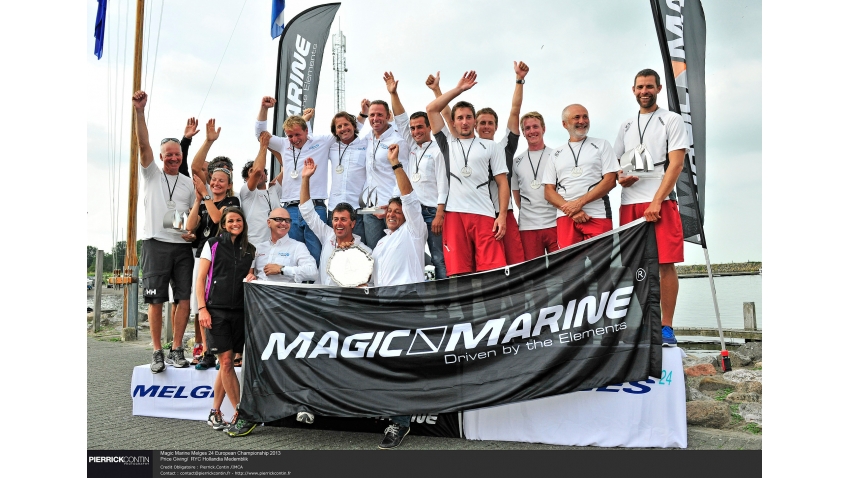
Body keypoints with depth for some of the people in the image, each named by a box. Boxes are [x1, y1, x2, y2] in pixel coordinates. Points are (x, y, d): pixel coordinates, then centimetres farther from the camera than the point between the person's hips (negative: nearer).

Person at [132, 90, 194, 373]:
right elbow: (143, 144, -7)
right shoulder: (152, 174, 7)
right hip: (156, 243, -2)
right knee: (155, 300, -1)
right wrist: (139, 111, -20)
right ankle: (157, 352, 7)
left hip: (183, 246, 3)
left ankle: (176, 350, 7)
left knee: (184, 299, -2)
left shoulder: (189, 183, 15)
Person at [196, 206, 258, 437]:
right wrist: (202, 308, -9)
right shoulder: (213, 244, 4)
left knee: (226, 363, 6)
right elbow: (200, 279, 1)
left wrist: (252, 277, -3)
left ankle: (215, 413, 18)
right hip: (217, 310, -3)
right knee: (226, 361, -6)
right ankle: (241, 415, -2)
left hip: (240, 311, 3)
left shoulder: (250, 250, 13)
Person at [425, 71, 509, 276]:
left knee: (492, 272, -10)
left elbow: (503, 183, 9)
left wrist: (502, 216, -3)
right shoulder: (448, 143, 19)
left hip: (484, 215, -1)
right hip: (454, 214, 1)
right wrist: (459, 89, 11)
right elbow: (431, 109, 12)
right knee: (458, 273, -5)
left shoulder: (491, 147, 16)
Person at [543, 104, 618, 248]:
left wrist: (579, 203, -10)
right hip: (566, 217, 2)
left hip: (597, 216, -2)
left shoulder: (602, 145, 11)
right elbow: (549, 191, 10)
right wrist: (570, 210, -8)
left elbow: (610, 181, 0)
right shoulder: (556, 155, 17)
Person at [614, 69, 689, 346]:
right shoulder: (626, 127, 19)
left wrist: (656, 201, -15)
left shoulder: (672, 121, 4)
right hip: (629, 203, 5)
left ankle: (666, 327, -2)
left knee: (665, 264, -7)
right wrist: (620, 177, -3)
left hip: (660, 202, -4)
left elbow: (676, 164, -5)